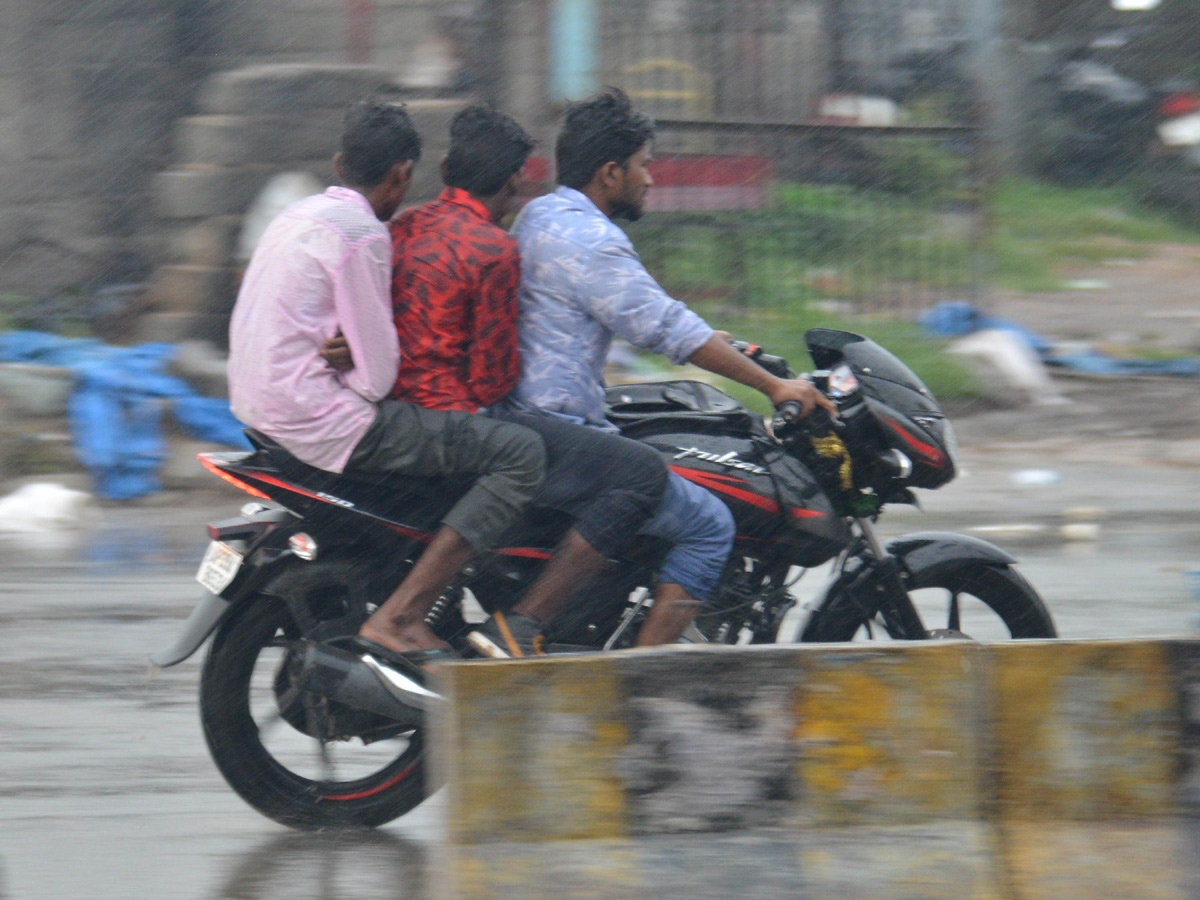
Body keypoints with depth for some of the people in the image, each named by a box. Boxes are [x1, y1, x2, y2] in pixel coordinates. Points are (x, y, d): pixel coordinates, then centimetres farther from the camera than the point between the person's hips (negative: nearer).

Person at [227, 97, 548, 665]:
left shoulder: (300, 215, 15)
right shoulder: (361, 234, -14)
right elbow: (376, 375, -14)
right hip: (322, 420, -10)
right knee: (521, 453, -13)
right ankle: (397, 618, -17)